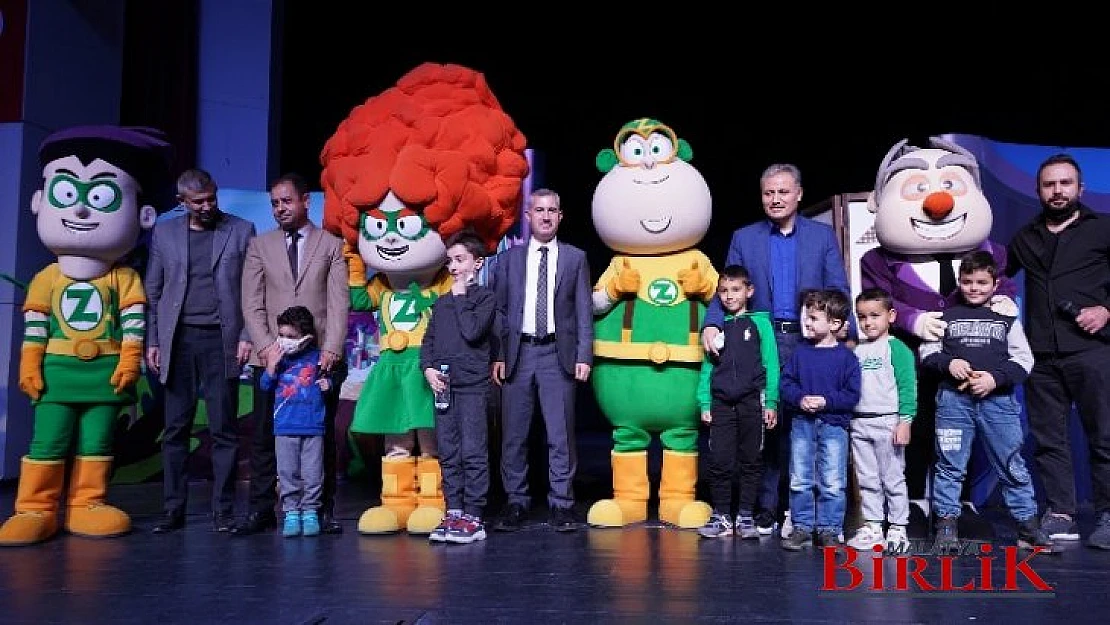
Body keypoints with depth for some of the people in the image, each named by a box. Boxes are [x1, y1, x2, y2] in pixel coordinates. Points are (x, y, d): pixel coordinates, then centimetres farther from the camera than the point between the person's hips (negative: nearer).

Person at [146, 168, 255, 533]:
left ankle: (223, 511, 6)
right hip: (178, 340, 2)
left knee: (223, 429, 0)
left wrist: (247, 335, -6)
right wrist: (152, 341, 4)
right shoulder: (164, 233, 12)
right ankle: (174, 510, 12)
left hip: (221, 340, -2)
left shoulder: (241, 230, 6)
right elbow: (153, 291, 12)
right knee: (175, 428, 4)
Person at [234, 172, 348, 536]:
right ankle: (260, 511, 11)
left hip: (321, 357, -1)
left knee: (323, 435, 4)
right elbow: (252, 305, 5)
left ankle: (324, 510, 12)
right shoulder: (259, 246, 12)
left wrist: (332, 350, -12)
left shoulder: (332, 245, 8)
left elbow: (339, 304, 0)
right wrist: (268, 348, -8)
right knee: (264, 436, 2)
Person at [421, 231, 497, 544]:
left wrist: (460, 297, -5)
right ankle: (453, 513, 15)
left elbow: (472, 332, -14)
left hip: (472, 385, -6)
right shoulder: (441, 303, 18)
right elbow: (428, 340, 16)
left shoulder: (485, 297, 1)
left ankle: (473, 517, -1)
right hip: (442, 386, 6)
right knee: (448, 455, 8)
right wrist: (428, 368, -1)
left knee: (473, 453, -5)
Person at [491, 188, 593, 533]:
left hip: (558, 354, -1)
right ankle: (516, 503, 17)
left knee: (561, 435, 1)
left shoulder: (575, 258, 9)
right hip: (518, 353, 1)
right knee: (514, 435, 5)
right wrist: (498, 355, 0)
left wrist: (584, 356, -4)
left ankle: (561, 504, 11)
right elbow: (499, 309, 8)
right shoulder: (510, 258, 11)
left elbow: (584, 311, 5)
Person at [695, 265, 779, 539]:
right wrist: (704, 403, 5)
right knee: (719, 462, 1)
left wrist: (770, 403, -4)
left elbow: (771, 365, 1)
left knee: (750, 462, 5)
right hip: (721, 403, 2)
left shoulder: (759, 323, 4)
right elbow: (707, 367, 11)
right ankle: (721, 516, 13)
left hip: (751, 401, -2)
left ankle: (746, 516, 15)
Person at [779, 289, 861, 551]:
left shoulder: (846, 357, -5)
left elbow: (852, 395, -7)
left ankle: (829, 530, 14)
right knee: (800, 480, 8)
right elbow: (787, 384, 4)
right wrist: (800, 399, -14)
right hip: (802, 423, 3)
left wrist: (826, 401, -19)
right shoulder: (800, 352, 4)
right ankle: (801, 527, 18)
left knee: (833, 483, 3)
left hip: (834, 424, -3)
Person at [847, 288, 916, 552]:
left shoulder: (897, 348, -6)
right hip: (859, 423, 6)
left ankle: (898, 528, 13)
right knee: (867, 480, 12)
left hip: (887, 422, -6)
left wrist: (905, 421, -17)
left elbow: (908, 387, -11)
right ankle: (872, 526, 21)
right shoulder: (857, 350, 12)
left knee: (893, 478, 3)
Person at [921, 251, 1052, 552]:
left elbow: (1023, 360, 4)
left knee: (1012, 466, 5)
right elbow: (927, 352, 8)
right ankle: (946, 524, 11)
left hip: (998, 400, 0)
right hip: (954, 399, 0)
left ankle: (1028, 524, 16)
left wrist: (996, 378, -11)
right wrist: (948, 363, -11)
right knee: (950, 465, 3)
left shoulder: (1007, 318, 9)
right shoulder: (946, 316, 9)